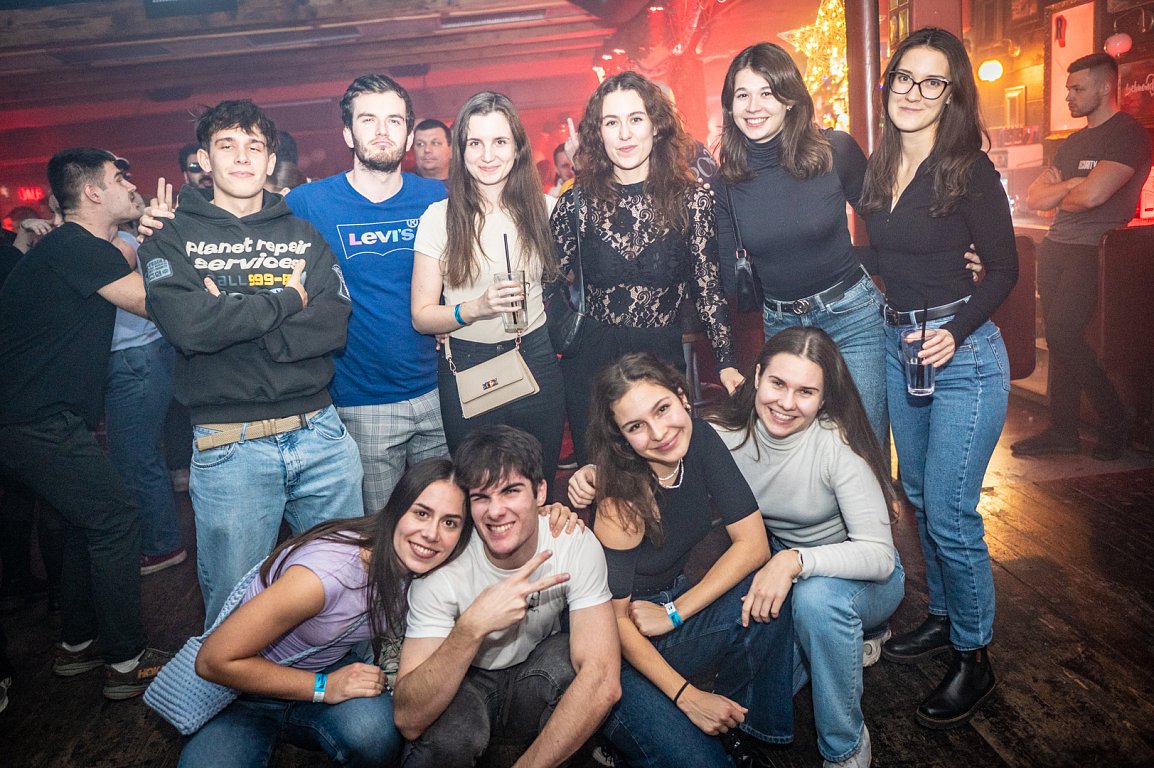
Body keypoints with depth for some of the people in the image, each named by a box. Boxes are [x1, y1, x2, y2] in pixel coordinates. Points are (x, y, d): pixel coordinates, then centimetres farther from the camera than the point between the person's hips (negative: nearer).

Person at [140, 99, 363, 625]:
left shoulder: (303, 235, 12)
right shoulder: (172, 240, 6)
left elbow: (336, 323, -3)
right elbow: (187, 325, -14)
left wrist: (234, 322, -12)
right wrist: (289, 300, -7)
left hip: (320, 432, 3)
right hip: (229, 448, -2)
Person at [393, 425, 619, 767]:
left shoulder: (576, 546, -23)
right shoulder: (443, 570, -26)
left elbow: (602, 683, -32)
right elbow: (408, 721, -31)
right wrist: (473, 626, -44)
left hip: (537, 687, 1)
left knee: (568, 656, -31)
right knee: (449, 733, -35)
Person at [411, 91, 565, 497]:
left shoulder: (544, 208, 1)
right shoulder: (440, 217, -6)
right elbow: (421, 316, -6)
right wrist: (477, 307, -22)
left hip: (536, 361, 2)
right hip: (467, 369, -1)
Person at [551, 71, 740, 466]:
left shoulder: (692, 199, -4)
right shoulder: (577, 202, -3)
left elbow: (708, 288, -1)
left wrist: (727, 362, -4)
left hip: (663, 359, 0)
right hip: (590, 363, 1)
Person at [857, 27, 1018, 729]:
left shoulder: (971, 170, -11)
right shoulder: (878, 167, 6)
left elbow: (1004, 269, -9)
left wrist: (956, 332, -22)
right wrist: (896, 317, 1)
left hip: (962, 353, -6)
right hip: (897, 345, 7)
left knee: (949, 512, -3)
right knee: (920, 498, 17)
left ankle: (974, 657, 17)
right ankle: (943, 616, 37)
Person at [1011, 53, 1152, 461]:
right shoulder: (1073, 143, 19)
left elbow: (1092, 195, -21)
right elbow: (1034, 198, 11)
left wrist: (1060, 197, 1)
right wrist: (1071, 185, -7)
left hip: (1093, 251, -8)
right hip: (1055, 248, 8)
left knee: (1063, 335, -14)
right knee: (1060, 339, 7)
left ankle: (1115, 419, 4)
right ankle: (1062, 430, 13)